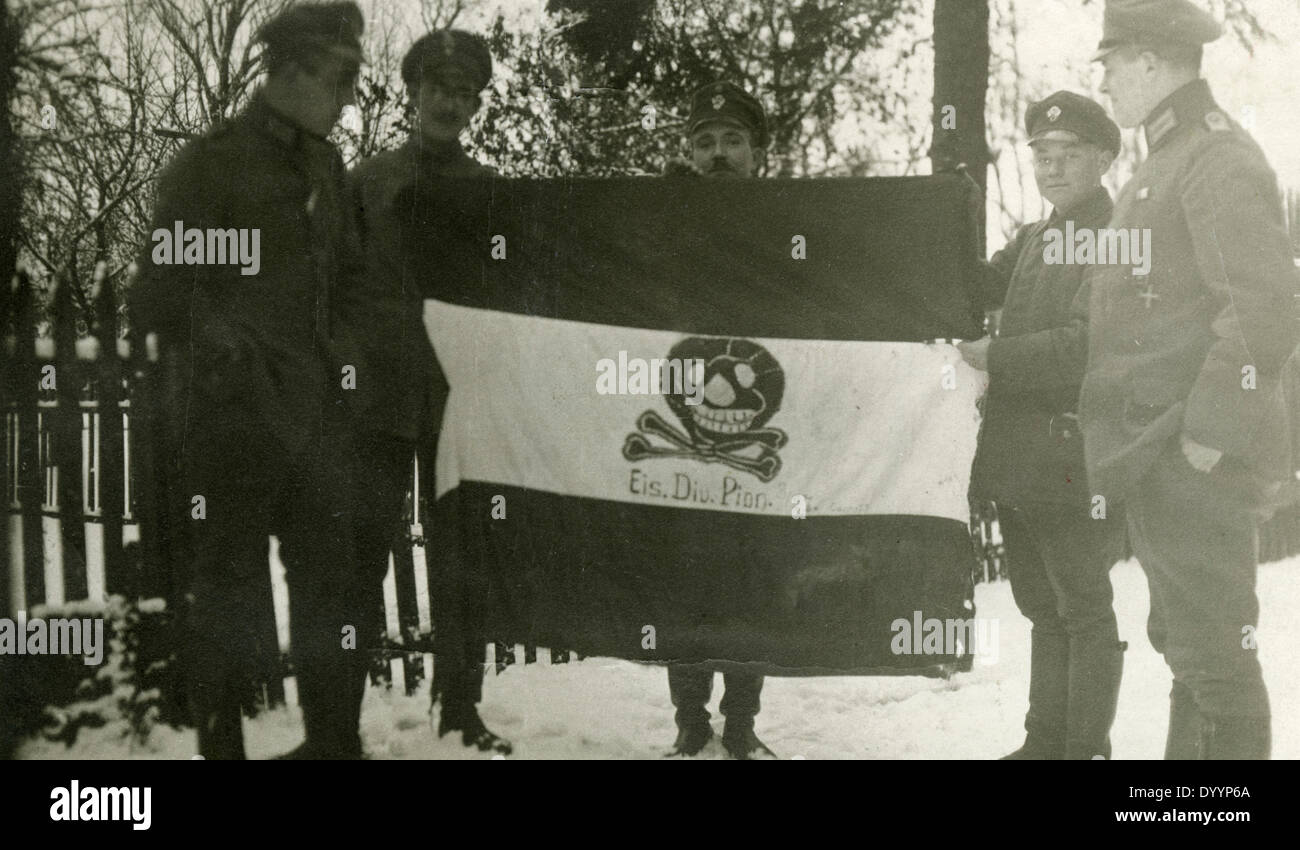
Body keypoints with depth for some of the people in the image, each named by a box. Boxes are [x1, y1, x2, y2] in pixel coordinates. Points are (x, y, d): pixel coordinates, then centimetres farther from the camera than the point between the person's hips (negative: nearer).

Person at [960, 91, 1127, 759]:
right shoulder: (1033, 240, 19)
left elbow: (1090, 341, -20)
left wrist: (995, 358, -18)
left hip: (1073, 459, -8)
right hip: (1018, 457, 9)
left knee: (1083, 610, -1)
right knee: (1043, 608, 16)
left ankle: (1087, 746, 6)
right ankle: (1046, 740, 25)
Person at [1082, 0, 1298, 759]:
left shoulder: (1220, 160, -12)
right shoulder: (1166, 163, 18)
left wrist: (1208, 434, -22)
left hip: (1197, 462, -10)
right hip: (1158, 460, 10)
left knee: (1214, 655, -4)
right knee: (1182, 641, 18)